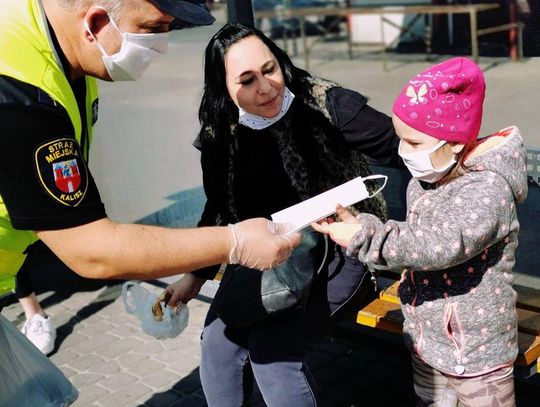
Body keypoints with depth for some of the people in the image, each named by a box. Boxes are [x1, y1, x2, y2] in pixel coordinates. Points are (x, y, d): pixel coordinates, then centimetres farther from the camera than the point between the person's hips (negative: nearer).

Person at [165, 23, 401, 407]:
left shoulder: (325, 104, -15)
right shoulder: (221, 134, -1)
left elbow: (400, 146, -15)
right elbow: (220, 211, 12)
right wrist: (196, 277, 11)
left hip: (340, 250, -4)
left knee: (270, 343, -22)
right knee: (219, 338, -14)